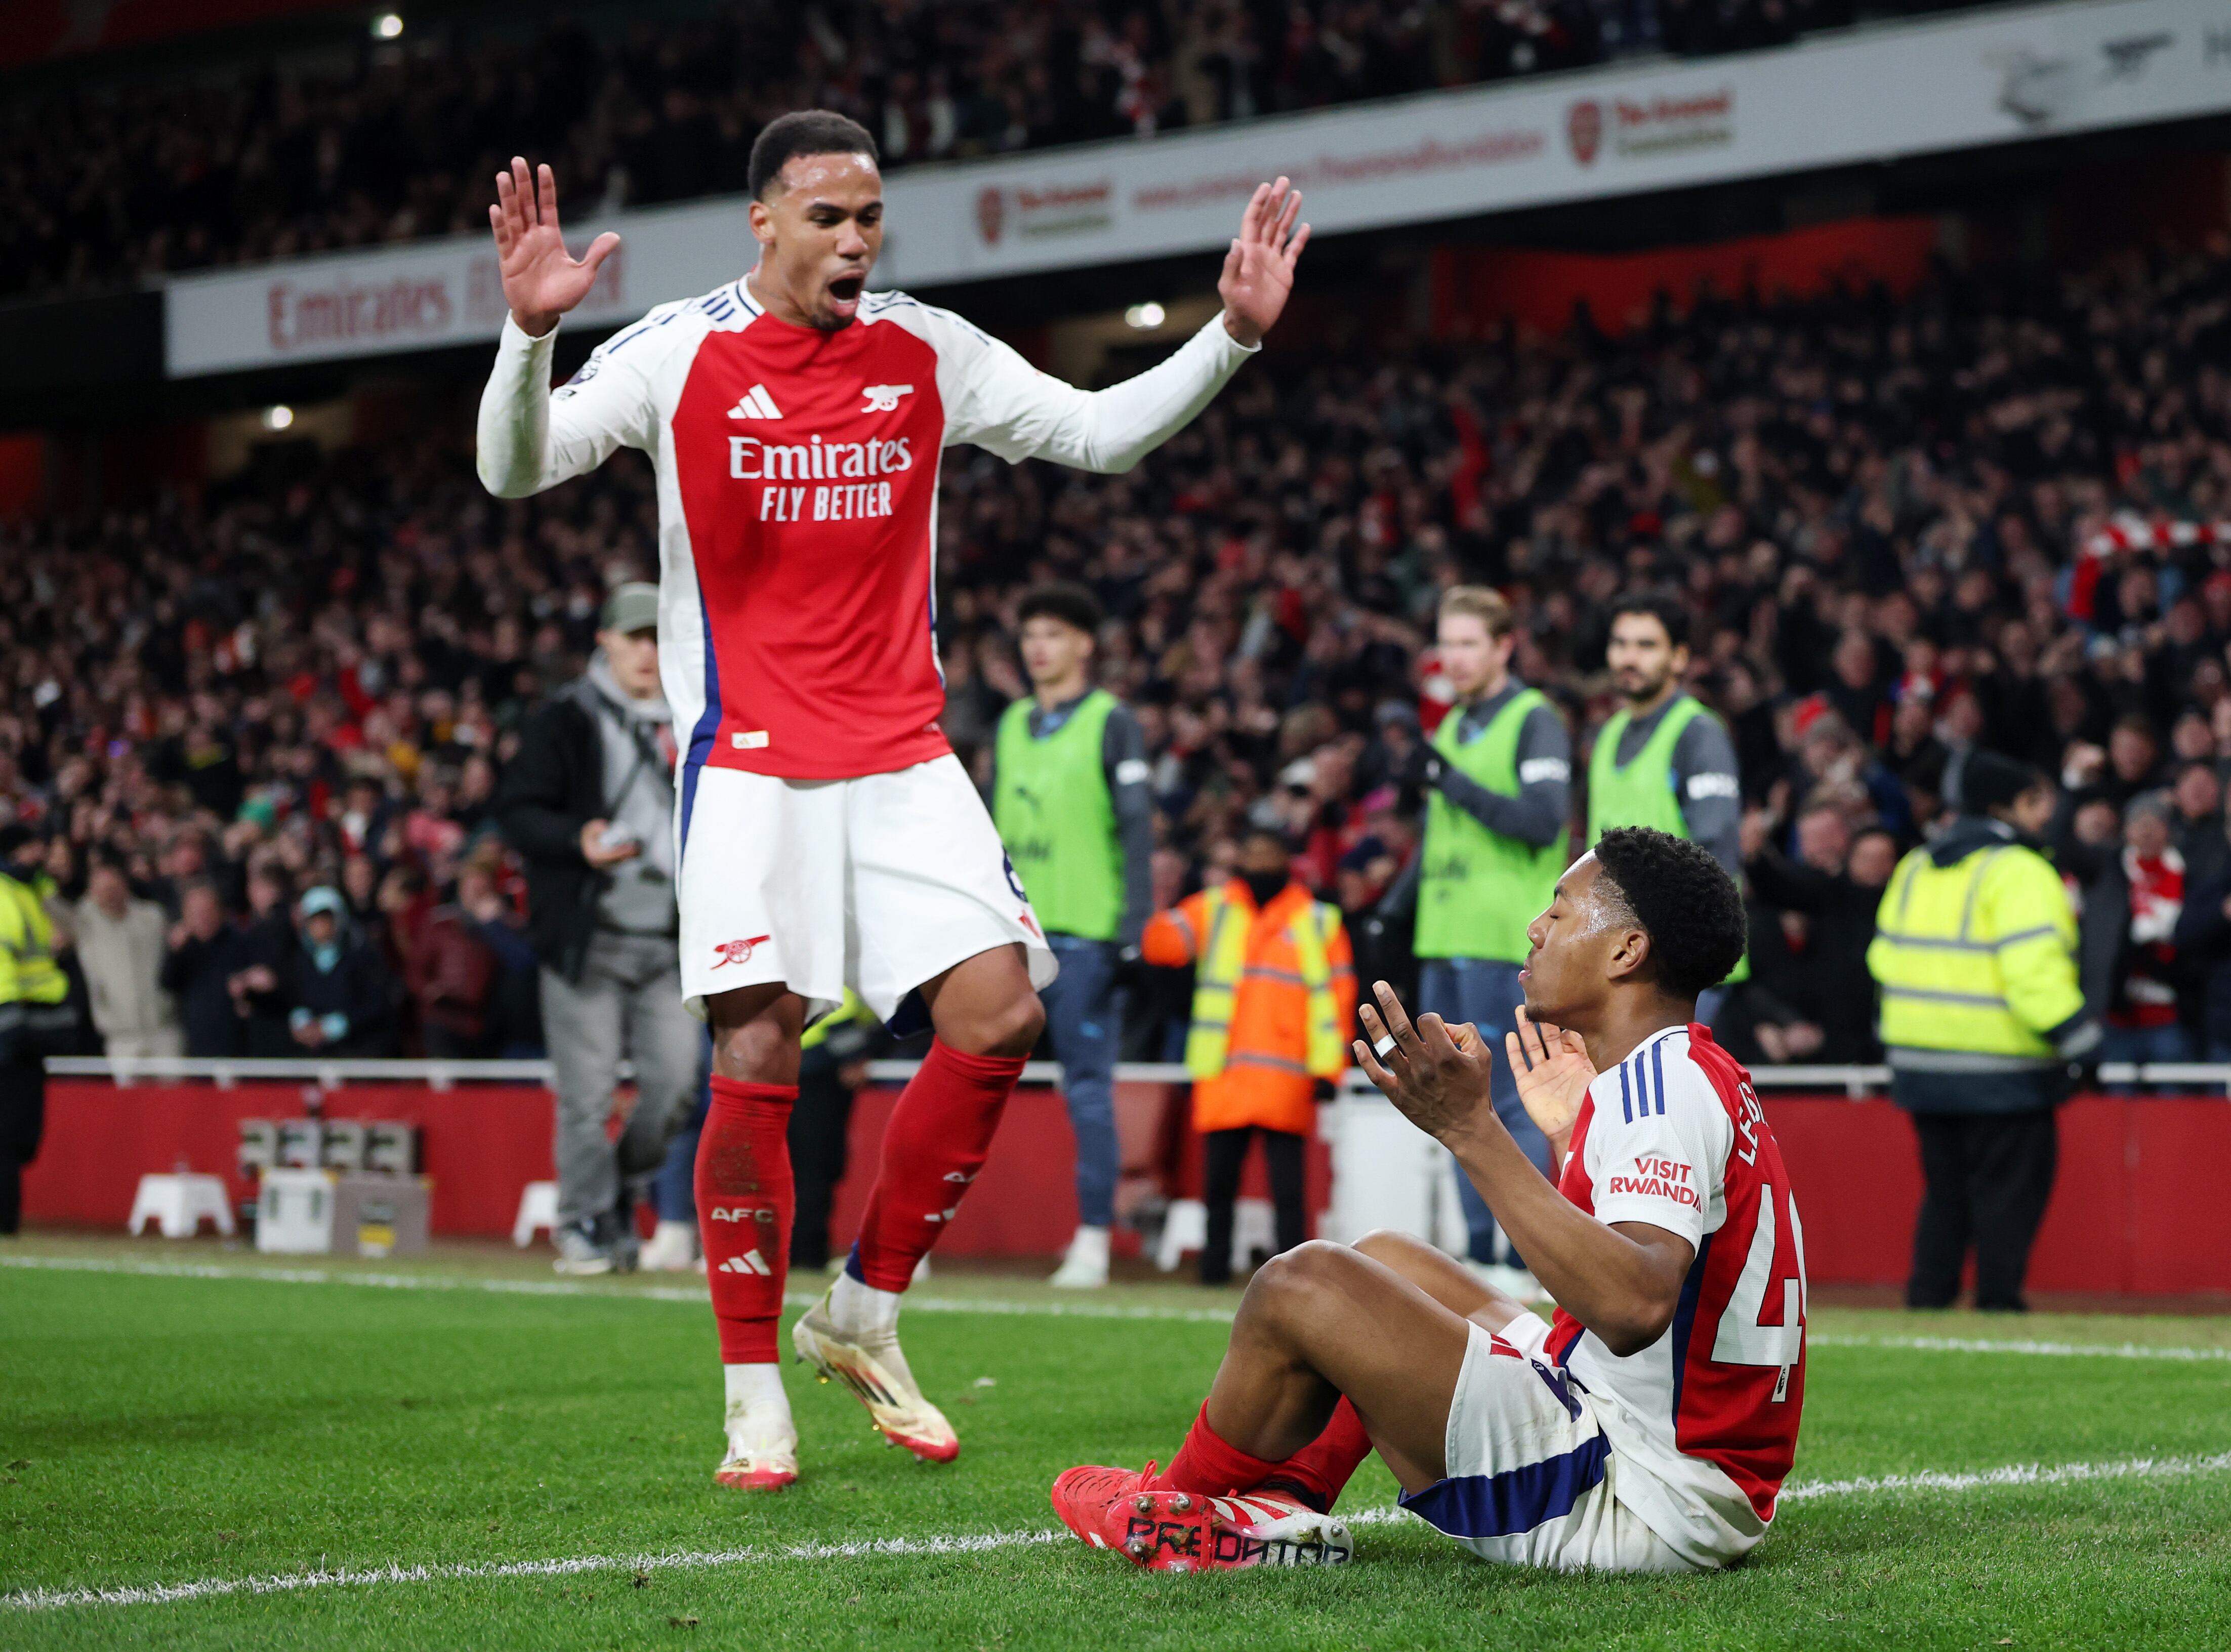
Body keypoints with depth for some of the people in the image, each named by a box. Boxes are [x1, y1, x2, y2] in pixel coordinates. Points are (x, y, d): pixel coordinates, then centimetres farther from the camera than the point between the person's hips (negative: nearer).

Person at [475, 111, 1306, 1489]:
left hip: (904, 756, 4)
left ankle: (863, 1317, 10)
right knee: (757, 1058, -12)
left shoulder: (927, 353, 5)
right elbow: (519, 469, -11)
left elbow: (1102, 434, 11)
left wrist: (1231, 335, -2)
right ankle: (755, 1396, 1)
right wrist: (531, 333, -29)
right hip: (751, 759, -4)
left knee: (1000, 1014, -9)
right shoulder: (680, 353, -4)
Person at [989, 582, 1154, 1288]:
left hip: (1083, 936, -5)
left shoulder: (1111, 722, -1)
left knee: (1088, 1087, -3)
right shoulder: (1012, 725, 17)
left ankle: (1093, 1242, 3)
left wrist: (1133, 927, -12)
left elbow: (1137, 829, -5)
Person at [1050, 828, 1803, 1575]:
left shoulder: (1665, 1082, -18)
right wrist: (1569, 1137, 25)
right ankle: (1285, 1501, 14)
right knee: (1383, 1258, 23)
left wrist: (1471, 1128, -34)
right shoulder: (1684, 1072, 13)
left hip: (1645, 1508, -11)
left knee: (1304, 1285, -9)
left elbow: (1634, 1307, -35)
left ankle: (1186, 1507, 15)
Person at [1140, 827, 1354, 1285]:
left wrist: (1327, 1068, 0)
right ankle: (1214, 1265, 10)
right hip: (1221, 1076, 2)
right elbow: (1162, 944, 4)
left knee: (1287, 1185, -6)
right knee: (1218, 1178, 3)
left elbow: (1337, 994, 8)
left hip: (1287, 1079, -2)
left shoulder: (1318, 921, 12)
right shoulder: (1213, 909, 16)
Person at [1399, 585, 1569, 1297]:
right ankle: (1479, 1255, 13)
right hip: (1445, 943, 8)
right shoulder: (1452, 726, 20)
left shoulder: (1535, 721, -5)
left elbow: (1543, 821, -17)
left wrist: (1452, 782, -18)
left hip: (1504, 945, -8)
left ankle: (1522, 1264, -7)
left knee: (1508, 1104, -9)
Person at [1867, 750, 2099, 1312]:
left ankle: (1928, 1293, 12)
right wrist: (2080, 1036, -19)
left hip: (1918, 1056, 7)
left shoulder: (1915, 867, 13)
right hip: (2000, 1065, -7)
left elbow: (1886, 954, 17)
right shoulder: (2018, 871, -12)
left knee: (1945, 1186, 16)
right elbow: (2034, 969, -21)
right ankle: (1998, 1301, -1)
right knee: (2010, 1184, 0)